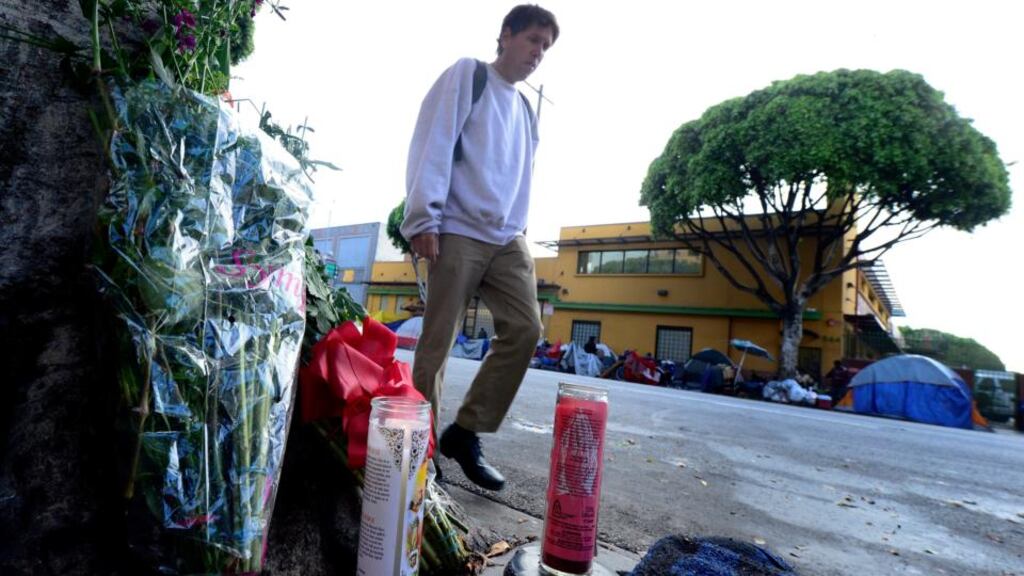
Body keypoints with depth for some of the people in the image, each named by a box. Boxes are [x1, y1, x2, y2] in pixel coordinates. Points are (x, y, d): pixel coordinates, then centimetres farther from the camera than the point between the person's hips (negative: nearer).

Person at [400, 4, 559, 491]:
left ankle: (464, 432, 6)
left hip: (506, 239, 7)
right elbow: (433, 144, -7)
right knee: (437, 342, -3)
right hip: (457, 232, -6)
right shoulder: (467, 74, 5)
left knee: (525, 329, -6)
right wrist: (424, 220, -16)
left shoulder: (525, 110, 24)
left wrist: (518, 231, 16)